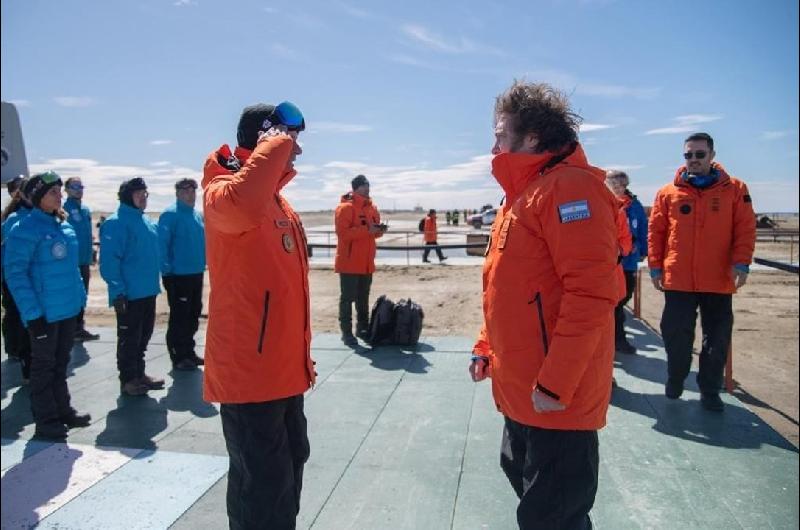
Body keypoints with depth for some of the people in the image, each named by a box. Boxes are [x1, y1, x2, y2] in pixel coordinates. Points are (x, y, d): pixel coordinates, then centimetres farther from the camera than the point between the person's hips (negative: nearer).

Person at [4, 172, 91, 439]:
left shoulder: (65, 226, 9)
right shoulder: (26, 229, -14)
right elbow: (15, 273, -16)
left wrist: (80, 296, 12)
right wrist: (32, 312, -20)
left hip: (68, 309, 7)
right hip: (44, 312, -7)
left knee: (61, 363, 18)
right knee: (44, 366, 6)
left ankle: (63, 410, 31)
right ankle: (46, 420, 17)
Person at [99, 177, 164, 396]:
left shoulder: (147, 222, 12)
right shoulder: (116, 223, -14)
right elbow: (109, 260, -19)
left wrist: (155, 281, 18)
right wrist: (118, 291, -22)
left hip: (148, 290, 8)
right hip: (129, 293, -8)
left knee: (144, 335, 17)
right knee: (129, 337, 3)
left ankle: (138, 373, 31)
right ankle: (128, 379, 16)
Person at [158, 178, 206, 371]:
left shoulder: (199, 215, 11)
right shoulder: (170, 215, -11)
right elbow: (162, 244, -16)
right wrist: (166, 271, -18)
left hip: (197, 273, 8)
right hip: (178, 274, -8)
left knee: (193, 315, 16)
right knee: (179, 316, -1)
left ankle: (188, 351, 29)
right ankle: (178, 357, 10)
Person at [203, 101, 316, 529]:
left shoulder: (278, 201, 13)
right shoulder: (223, 192, -14)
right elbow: (244, 203, -43)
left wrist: (303, 354, 20)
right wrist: (276, 141, -25)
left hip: (284, 368, 9)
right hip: (248, 369, -9)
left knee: (290, 463, 24)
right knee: (263, 481, 3)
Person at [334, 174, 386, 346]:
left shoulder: (372, 207, 13)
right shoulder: (345, 208, -11)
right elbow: (343, 233, -20)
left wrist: (379, 230, -2)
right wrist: (367, 230, -24)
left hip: (366, 262, 7)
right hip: (349, 262, -7)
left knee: (363, 298, 15)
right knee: (347, 298, -2)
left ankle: (362, 328, 25)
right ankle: (346, 332, 5)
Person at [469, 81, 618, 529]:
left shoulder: (570, 187, -16)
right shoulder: (522, 195, 15)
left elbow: (590, 292, -25)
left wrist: (555, 383, -24)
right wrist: (487, 349, 15)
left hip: (555, 398, -9)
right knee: (524, 478, 25)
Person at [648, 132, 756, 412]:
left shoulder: (735, 189, 2)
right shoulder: (668, 192, 3)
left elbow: (745, 230, -1)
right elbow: (656, 232, 3)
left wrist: (741, 264, -11)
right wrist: (655, 266, -1)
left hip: (719, 281, 0)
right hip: (677, 280, 0)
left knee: (717, 339, 8)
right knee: (676, 336, 7)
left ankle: (710, 391, 24)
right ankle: (675, 381, 28)